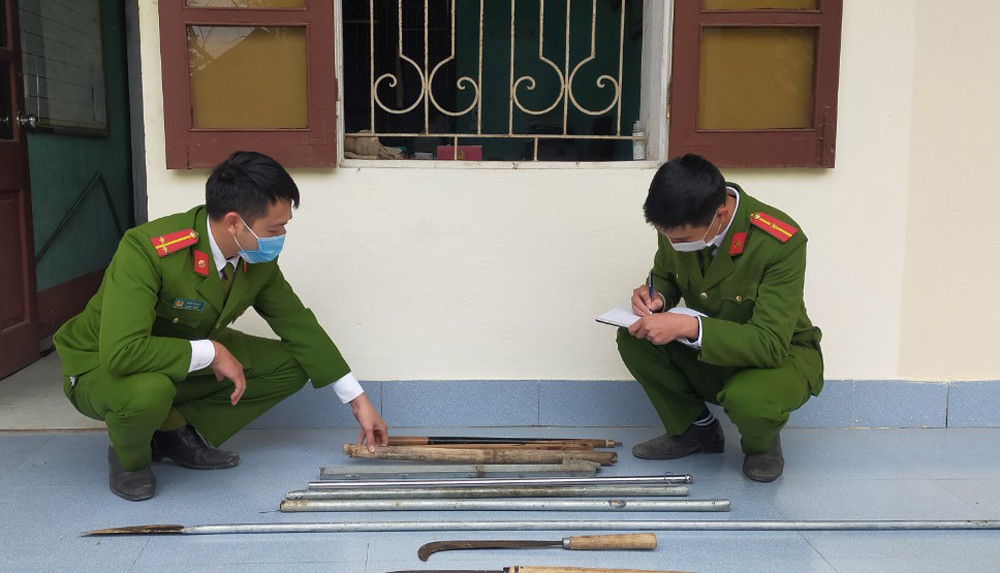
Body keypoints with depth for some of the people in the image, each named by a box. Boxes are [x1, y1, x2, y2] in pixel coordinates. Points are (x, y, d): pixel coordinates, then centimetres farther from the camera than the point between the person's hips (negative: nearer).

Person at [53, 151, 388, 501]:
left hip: (187, 364, 6)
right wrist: (211, 352, -33)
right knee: (149, 390, -41)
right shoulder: (145, 250, -35)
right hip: (101, 369, -6)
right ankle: (129, 456, -5)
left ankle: (179, 433, 3)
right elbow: (121, 352, -43)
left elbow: (299, 326, -4)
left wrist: (357, 400, -4)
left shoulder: (259, 259, -14)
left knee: (291, 365, -8)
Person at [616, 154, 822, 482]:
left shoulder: (782, 243, -30)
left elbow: (771, 344, -33)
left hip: (781, 355, -5)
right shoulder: (677, 226, -14)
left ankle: (761, 443, 2)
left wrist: (688, 326, -43)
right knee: (632, 339, -19)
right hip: (709, 355, 5)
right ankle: (695, 430, 4)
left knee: (747, 399, -39)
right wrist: (656, 297, -16)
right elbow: (665, 276, 10)